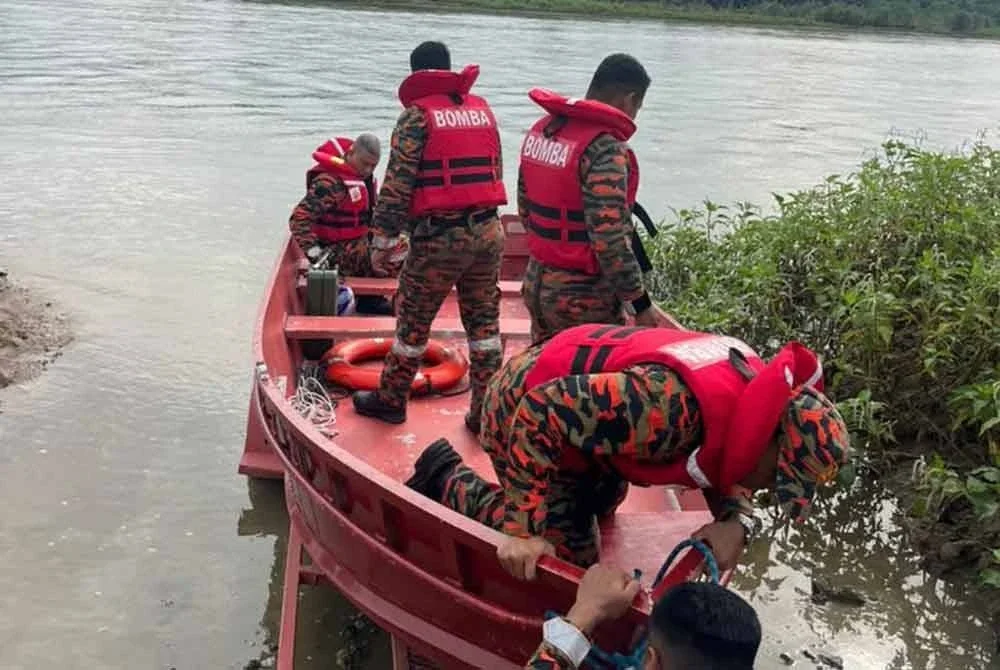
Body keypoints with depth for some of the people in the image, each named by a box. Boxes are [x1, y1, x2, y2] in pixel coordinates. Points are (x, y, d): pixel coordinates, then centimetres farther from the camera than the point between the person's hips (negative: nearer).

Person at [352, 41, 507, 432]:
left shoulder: (418, 114, -5)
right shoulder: (483, 109, 12)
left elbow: (397, 182, -11)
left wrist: (382, 239, -7)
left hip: (439, 235, -5)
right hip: (488, 231, 5)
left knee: (414, 321, 9)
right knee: (484, 322, 11)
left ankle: (391, 400, 23)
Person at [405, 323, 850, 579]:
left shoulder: (754, 384, -13)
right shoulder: (671, 406, -41)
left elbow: (719, 464, 4)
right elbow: (539, 413, -38)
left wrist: (736, 521, -18)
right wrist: (524, 530, -34)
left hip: (585, 401, 9)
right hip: (522, 408, -8)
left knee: (602, 503, 28)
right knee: (565, 560, -3)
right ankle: (448, 482, 10)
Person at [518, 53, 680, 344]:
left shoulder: (542, 129, 7)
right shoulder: (606, 149, -20)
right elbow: (610, 240, -25)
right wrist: (642, 305, -18)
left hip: (536, 283, 8)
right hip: (583, 297, -8)